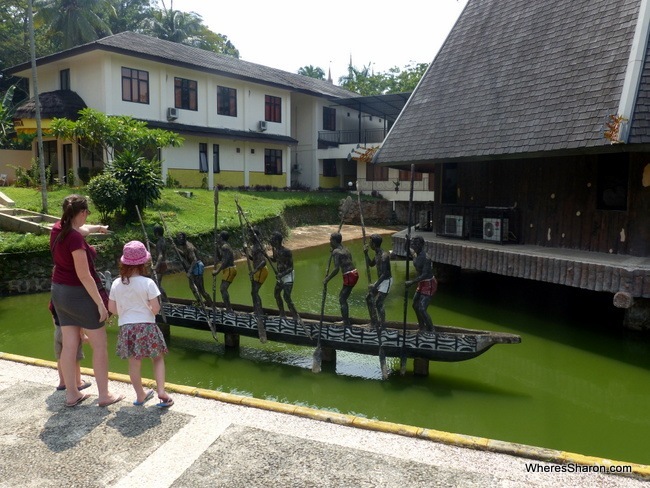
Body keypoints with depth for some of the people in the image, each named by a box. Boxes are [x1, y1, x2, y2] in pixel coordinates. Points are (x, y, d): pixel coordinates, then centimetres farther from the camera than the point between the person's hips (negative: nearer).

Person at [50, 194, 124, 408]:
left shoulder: (58, 228, 1)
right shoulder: (75, 238, -24)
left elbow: (80, 229, 25)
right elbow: (84, 276, -24)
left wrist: (98, 228, 45)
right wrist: (100, 303, -19)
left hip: (60, 292, 8)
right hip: (80, 294, -8)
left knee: (69, 345, 13)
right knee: (100, 345, 5)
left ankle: (71, 394, 23)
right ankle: (104, 395, 12)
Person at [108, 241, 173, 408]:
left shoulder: (116, 283, 0)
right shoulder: (147, 283, -13)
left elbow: (112, 308, 6)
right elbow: (156, 308, -13)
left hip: (126, 328, 4)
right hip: (146, 326, -3)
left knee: (134, 362, 12)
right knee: (158, 358, 11)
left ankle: (140, 395, 24)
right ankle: (161, 391, 2)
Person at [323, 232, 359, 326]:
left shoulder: (336, 251, -10)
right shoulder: (345, 249, 16)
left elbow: (336, 269, -19)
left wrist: (327, 279, -11)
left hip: (349, 276, -9)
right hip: (354, 273, 9)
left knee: (342, 300, -3)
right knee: (342, 296, 21)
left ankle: (346, 323, -4)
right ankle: (347, 320, 28)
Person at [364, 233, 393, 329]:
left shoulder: (384, 256, -24)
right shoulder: (377, 254, 6)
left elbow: (384, 274, -27)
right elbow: (371, 264, 20)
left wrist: (375, 286, -27)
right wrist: (366, 254, 7)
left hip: (386, 281, -10)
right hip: (381, 280, 10)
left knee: (378, 302, -15)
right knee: (369, 298, 13)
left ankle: (382, 325, -5)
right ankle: (374, 322, 21)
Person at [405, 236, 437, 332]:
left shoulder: (426, 258, -26)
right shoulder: (415, 255, 0)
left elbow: (425, 275, -31)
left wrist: (412, 282, -33)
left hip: (429, 284, -9)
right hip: (421, 283, 9)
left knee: (422, 309, -13)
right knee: (415, 305, 16)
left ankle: (431, 331, 3)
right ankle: (422, 328, 33)